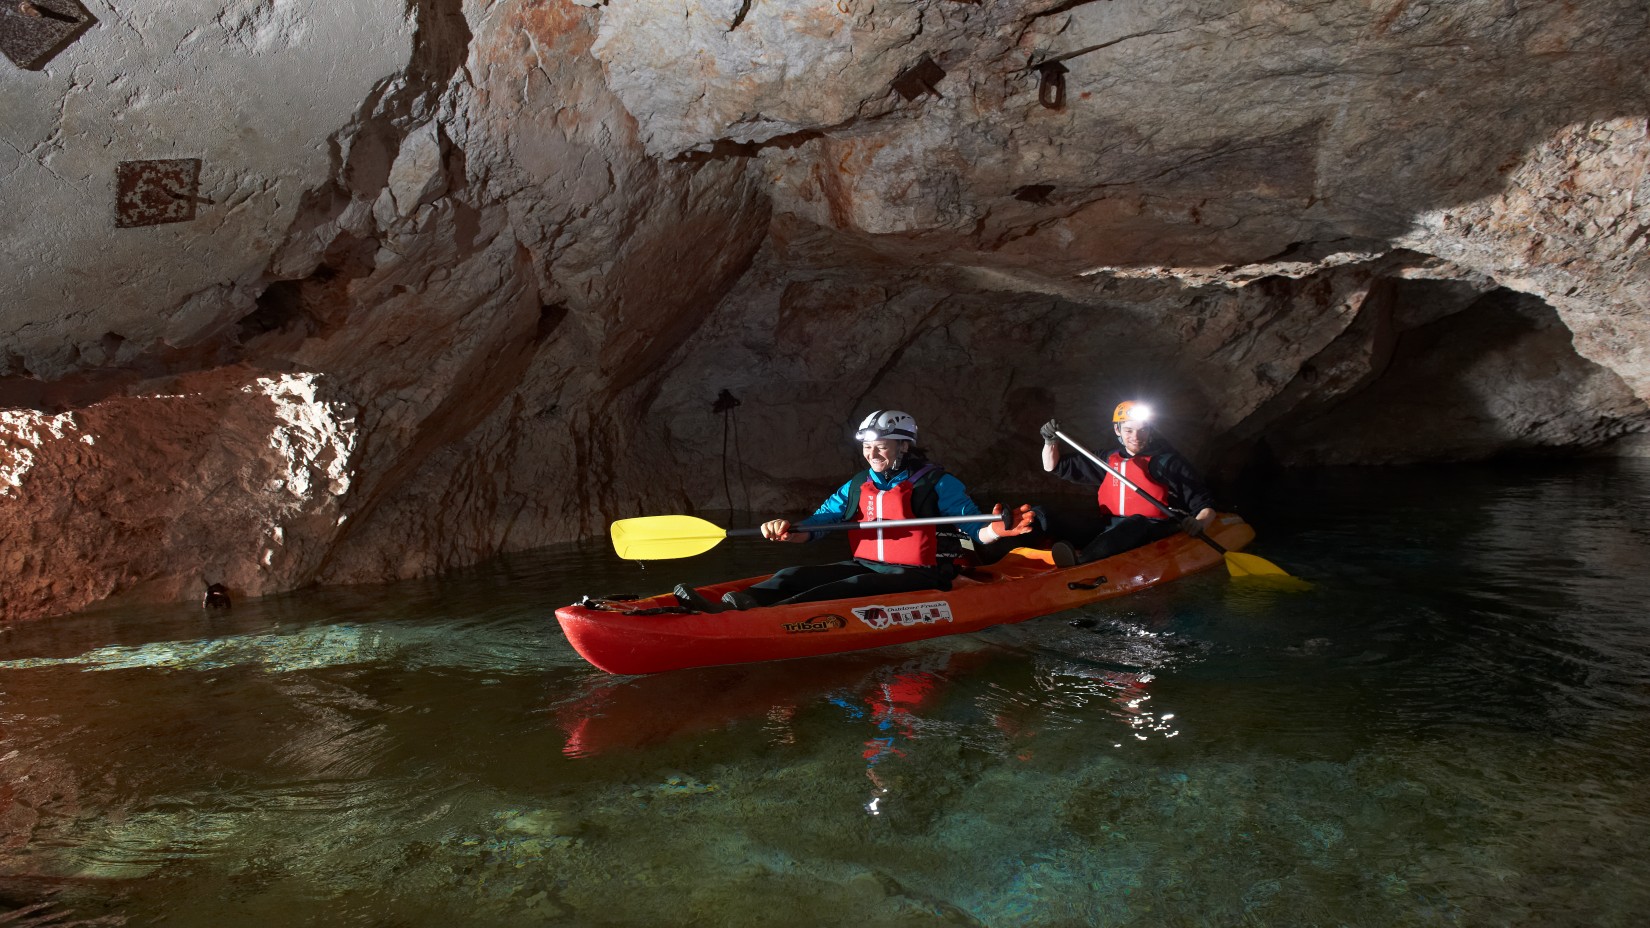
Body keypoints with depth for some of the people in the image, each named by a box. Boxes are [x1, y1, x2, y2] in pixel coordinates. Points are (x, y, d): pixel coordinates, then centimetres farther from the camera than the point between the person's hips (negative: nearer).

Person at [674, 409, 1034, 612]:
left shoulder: (937, 484, -3)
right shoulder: (856, 488, 13)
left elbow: (976, 531, -3)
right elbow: (814, 525, 9)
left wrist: (997, 530, -27)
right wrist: (787, 530, -14)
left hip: (916, 577, -6)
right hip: (864, 566, 7)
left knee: (848, 589, -34)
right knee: (794, 576, -17)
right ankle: (728, 607, -42)